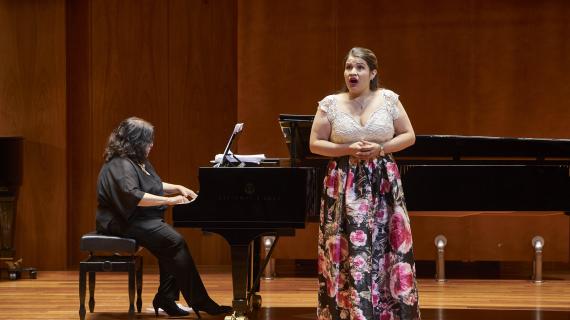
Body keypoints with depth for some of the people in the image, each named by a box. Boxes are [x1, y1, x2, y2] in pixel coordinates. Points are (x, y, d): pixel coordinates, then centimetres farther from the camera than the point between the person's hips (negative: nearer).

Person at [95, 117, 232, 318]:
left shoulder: (138, 162, 18)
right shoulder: (121, 166, -17)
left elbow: (155, 187, 31)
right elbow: (133, 195, -31)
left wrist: (178, 189, 15)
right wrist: (168, 200, -29)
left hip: (141, 219, 11)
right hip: (125, 223, -11)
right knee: (175, 241, -23)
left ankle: (166, 299, -8)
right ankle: (199, 302, -22)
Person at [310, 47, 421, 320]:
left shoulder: (388, 99, 2)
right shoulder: (330, 104, 1)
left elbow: (408, 136, 5)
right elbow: (315, 144, 1)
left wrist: (380, 148, -11)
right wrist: (349, 149, -12)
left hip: (383, 186, 1)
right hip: (344, 187, 0)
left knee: (386, 252, 0)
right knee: (349, 254, -2)